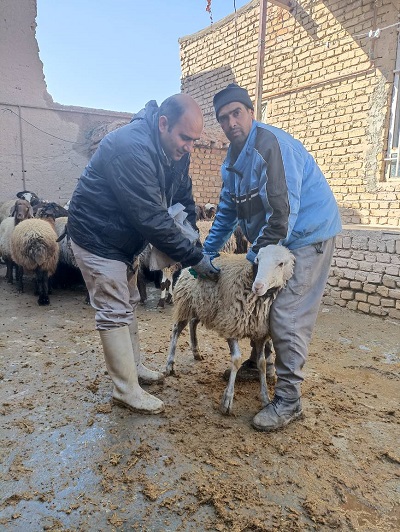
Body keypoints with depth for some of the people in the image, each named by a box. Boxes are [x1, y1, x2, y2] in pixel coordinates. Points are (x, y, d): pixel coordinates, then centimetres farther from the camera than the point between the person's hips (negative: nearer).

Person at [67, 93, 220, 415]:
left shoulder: (175, 149, -5)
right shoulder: (131, 148, -33)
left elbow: (183, 201, 1)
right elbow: (152, 218, -35)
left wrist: (194, 247, -8)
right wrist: (194, 258, -28)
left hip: (126, 237, 9)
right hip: (97, 238, -9)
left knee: (129, 304, 18)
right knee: (114, 313, -3)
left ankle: (134, 366, 34)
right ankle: (127, 391, 10)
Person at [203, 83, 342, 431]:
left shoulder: (273, 145, -22)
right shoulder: (233, 159, 8)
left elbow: (283, 211, -25)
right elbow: (227, 211, 14)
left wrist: (256, 255, -16)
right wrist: (208, 253, 9)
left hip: (309, 235, -9)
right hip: (274, 241, 9)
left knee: (288, 315, -13)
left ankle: (289, 399, -1)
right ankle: (258, 363, 36)